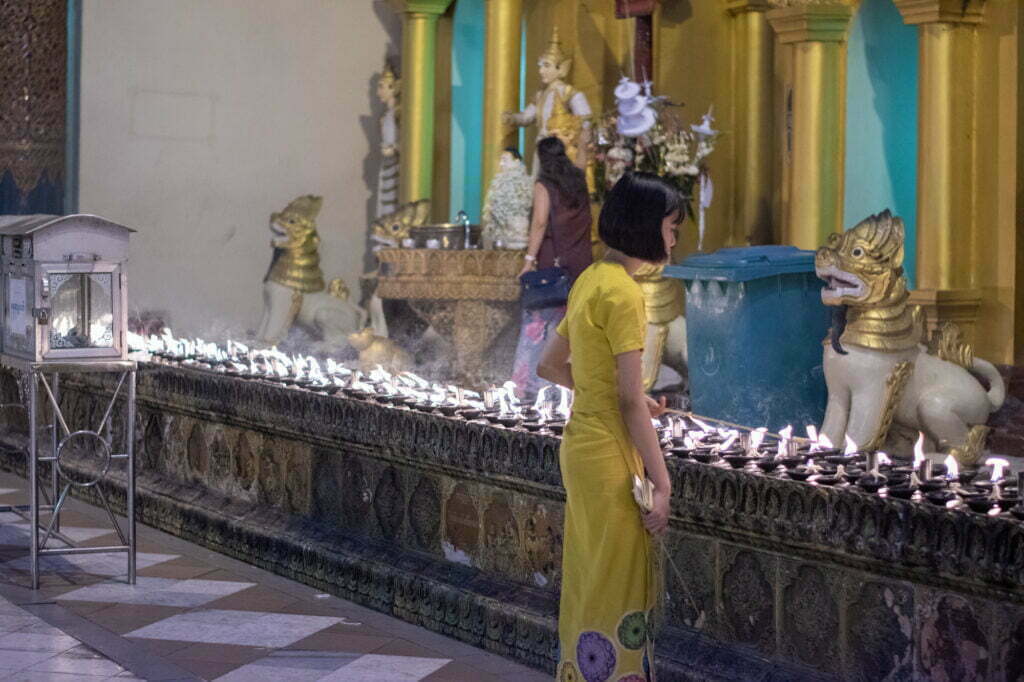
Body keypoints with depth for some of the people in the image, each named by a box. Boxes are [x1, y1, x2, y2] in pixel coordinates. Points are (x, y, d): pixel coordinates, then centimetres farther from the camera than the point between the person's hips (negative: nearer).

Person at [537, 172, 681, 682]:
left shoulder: (591, 280, 10)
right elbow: (631, 402, -19)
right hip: (610, 454, -9)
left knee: (592, 584, 16)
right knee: (617, 590, -2)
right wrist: (662, 484, -18)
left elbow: (549, 366, 19)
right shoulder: (622, 291, -17)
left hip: (583, 445, 9)